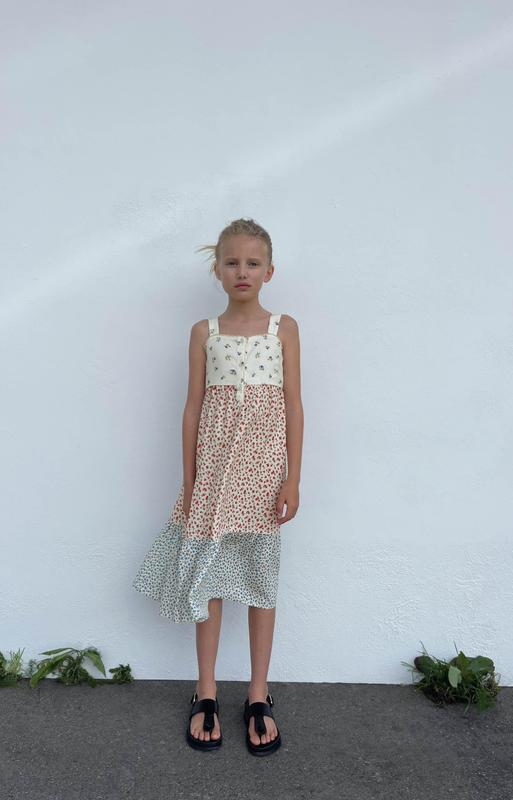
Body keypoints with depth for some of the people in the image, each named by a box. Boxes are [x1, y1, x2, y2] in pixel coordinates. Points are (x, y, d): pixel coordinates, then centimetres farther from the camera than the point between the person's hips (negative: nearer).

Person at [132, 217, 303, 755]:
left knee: (260, 576, 9)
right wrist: (188, 481, 3)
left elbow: (293, 405, 0)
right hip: (214, 463, 1)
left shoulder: (284, 328, 2)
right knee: (209, 575, 8)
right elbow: (193, 407, 5)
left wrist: (292, 479, -5)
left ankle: (258, 695, 26)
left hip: (263, 465, -1)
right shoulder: (204, 332, 5)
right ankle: (206, 692, 27)